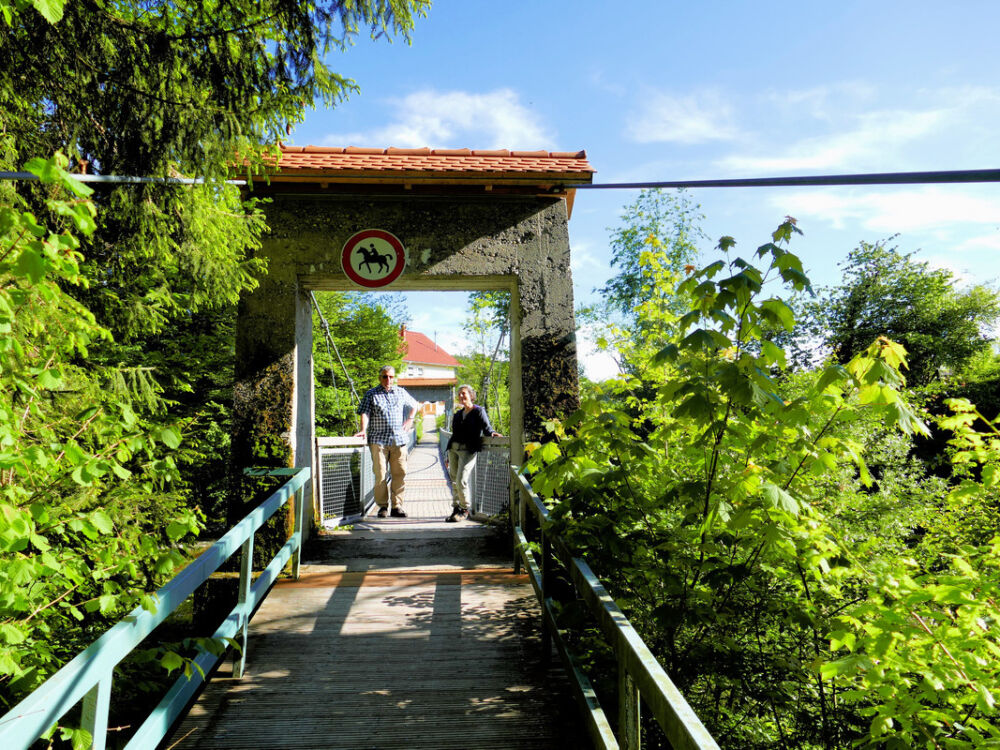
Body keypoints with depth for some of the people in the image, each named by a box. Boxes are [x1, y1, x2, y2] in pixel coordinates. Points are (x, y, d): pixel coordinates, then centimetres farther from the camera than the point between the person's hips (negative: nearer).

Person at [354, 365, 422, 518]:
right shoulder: (371, 394, 6)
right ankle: (382, 506, 7)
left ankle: (397, 506, 7)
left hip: (398, 439, 3)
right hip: (378, 440, -2)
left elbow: (415, 405, 29)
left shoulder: (401, 392, 15)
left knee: (400, 473, 0)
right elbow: (365, 413, -4)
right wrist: (363, 430, -19)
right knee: (380, 474, -4)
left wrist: (410, 419, 15)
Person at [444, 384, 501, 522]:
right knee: (454, 481, 5)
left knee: (461, 480, -13)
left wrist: (492, 432, -31)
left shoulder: (479, 411, 3)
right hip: (453, 448, 6)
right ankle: (456, 509, 16)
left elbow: (486, 426, -8)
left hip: (468, 450, -6)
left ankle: (464, 510, 4)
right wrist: (447, 455, 20)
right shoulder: (457, 415, 19)